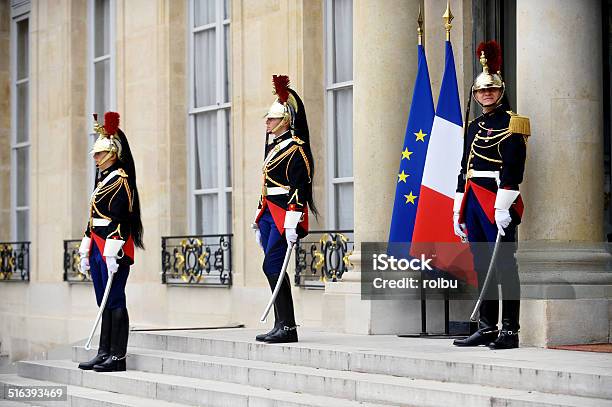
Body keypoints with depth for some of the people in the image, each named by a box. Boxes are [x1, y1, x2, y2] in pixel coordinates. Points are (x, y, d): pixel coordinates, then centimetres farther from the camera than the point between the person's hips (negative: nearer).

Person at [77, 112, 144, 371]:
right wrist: (86, 253, 19)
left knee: (114, 301, -6)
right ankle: (104, 354, 15)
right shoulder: (103, 180, 18)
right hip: (99, 250, 9)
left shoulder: (120, 181, -11)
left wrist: (112, 256, -22)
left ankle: (118, 357, -2)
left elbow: (118, 221, -18)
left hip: (114, 250, -9)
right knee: (105, 303, 11)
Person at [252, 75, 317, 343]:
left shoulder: (295, 148, -9)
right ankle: (282, 327, 12)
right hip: (269, 214, 9)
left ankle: (288, 327, -11)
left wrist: (291, 223, -23)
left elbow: (300, 188, -17)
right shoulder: (273, 146, 19)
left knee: (272, 266, -14)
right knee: (273, 268, 8)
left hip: (285, 215, -9)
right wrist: (259, 222, 22)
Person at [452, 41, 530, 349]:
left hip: (497, 202, -8)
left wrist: (503, 207, -20)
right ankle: (487, 328, 14)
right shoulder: (474, 127, 19)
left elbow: (513, 167, -13)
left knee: (504, 265, -6)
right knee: (482, 267, 9)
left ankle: (510, 331, -5)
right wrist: (459, 210, 16)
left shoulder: (511, 123, -4)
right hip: (474, 202, 8)